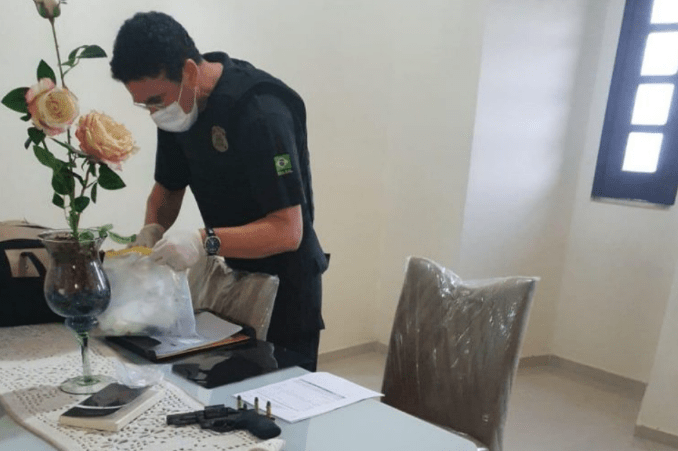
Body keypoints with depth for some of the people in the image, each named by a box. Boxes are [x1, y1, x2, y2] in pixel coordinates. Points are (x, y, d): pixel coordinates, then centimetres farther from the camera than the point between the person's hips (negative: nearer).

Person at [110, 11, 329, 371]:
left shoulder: (260, 112, -27)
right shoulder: (179, 103, -3)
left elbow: (288, 231, -28)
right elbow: (168, 187, 9)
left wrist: (205, 242, -38)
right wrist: (153, 230, -10)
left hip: (284, 286, -7)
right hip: (232, 276, 7)